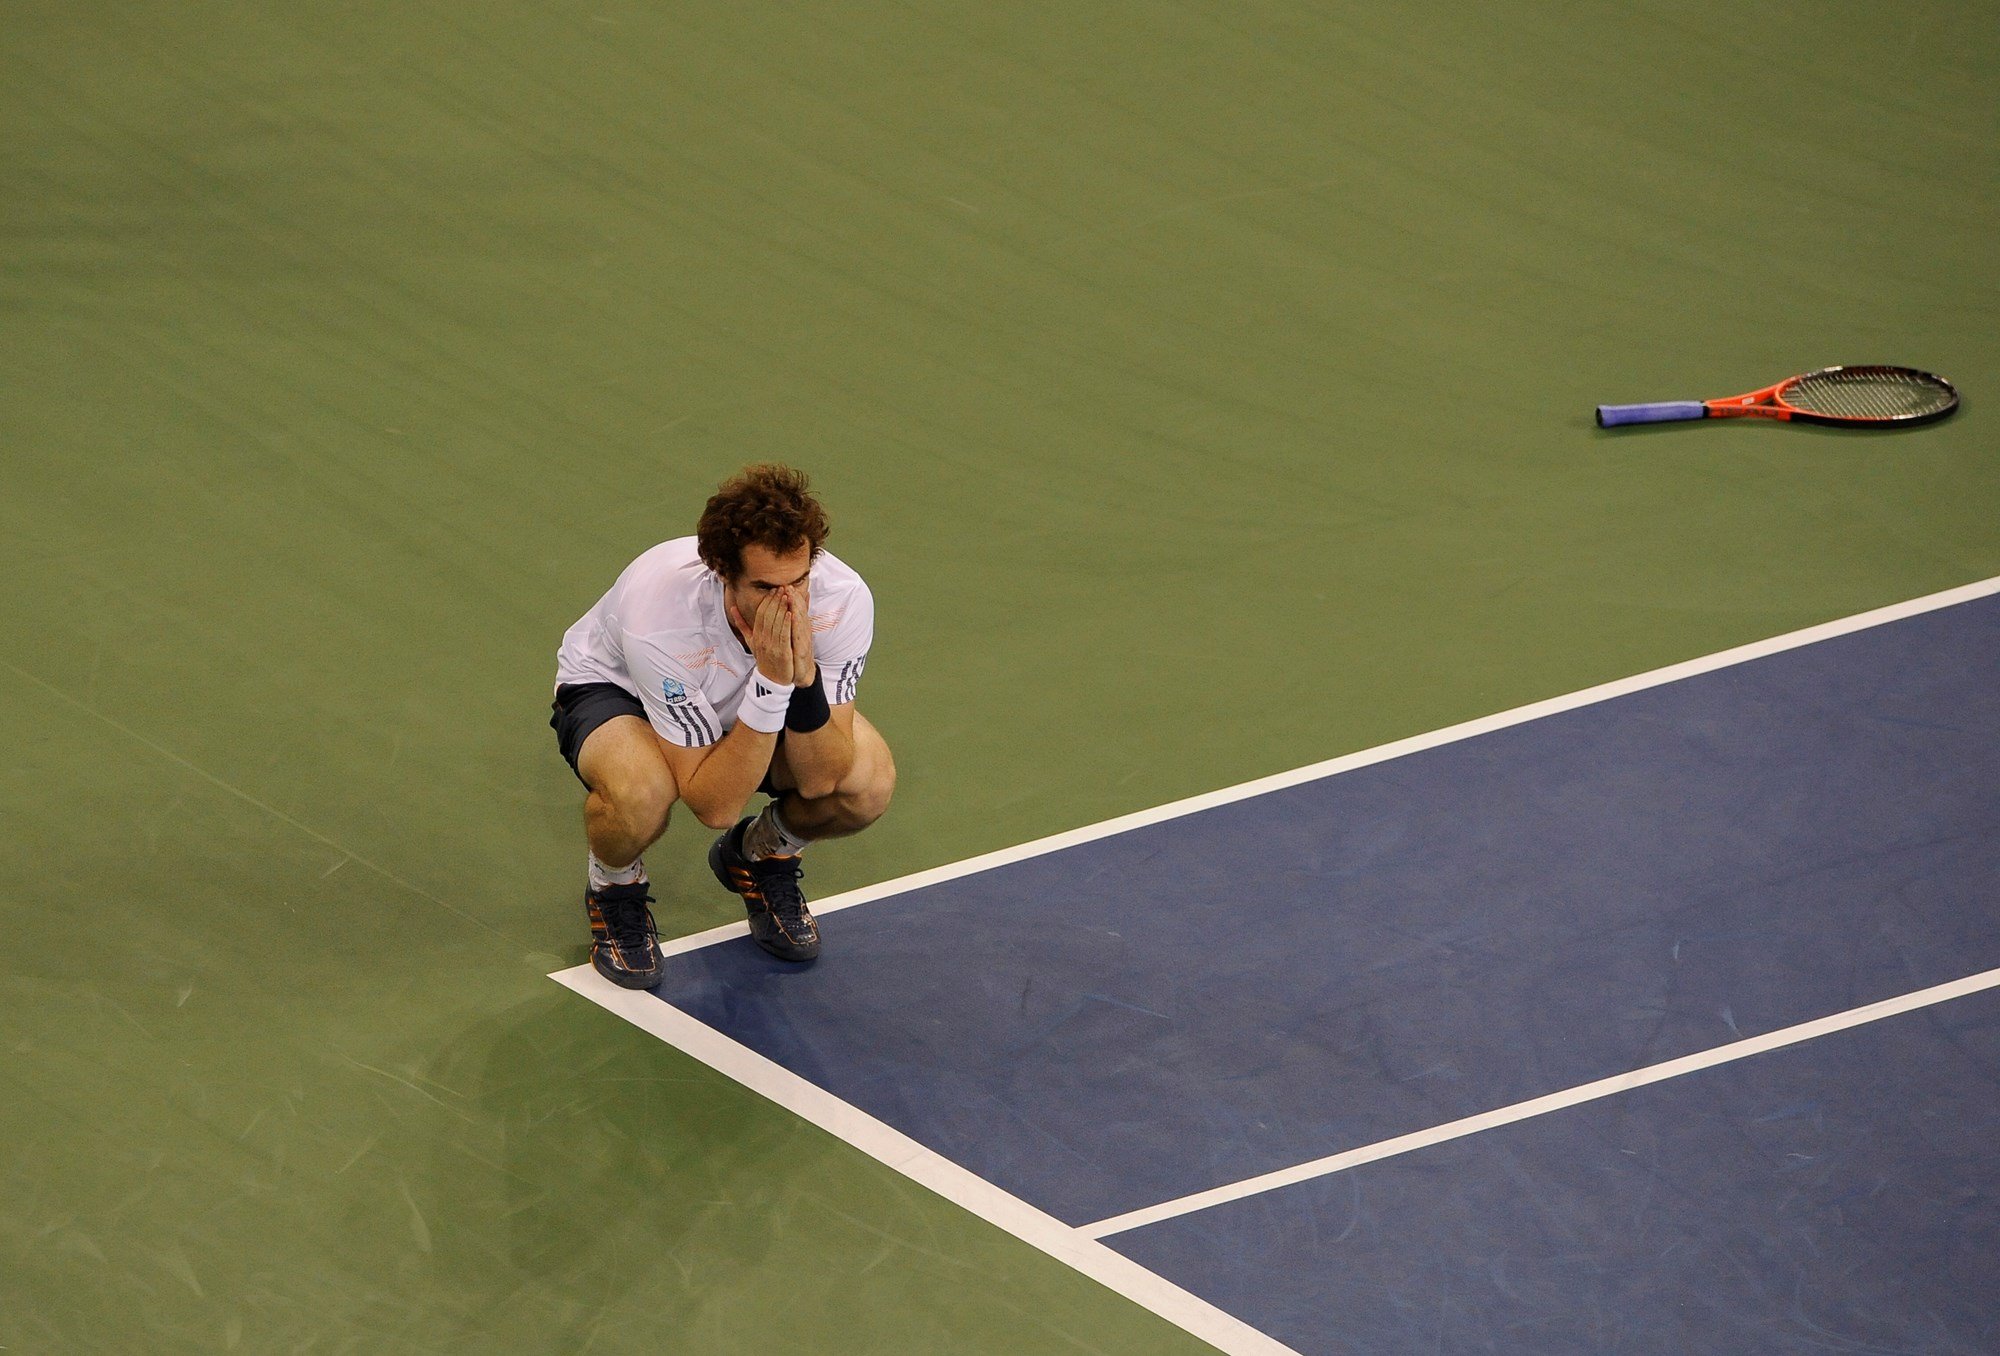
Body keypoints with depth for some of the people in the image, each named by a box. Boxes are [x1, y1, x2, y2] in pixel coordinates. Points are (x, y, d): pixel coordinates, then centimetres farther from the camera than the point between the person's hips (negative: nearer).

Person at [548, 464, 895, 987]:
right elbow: (715, 803, -37)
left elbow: (819, 779, -29)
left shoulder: (843, 597, -31)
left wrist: (803, 674, -45)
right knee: (641, 791, -39)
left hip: (757, 690, 3)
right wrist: (770, 682, -47)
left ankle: (761, 852, 9)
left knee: (870, 781, -25)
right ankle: (614, 887, -2)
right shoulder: (657, 615, -41)